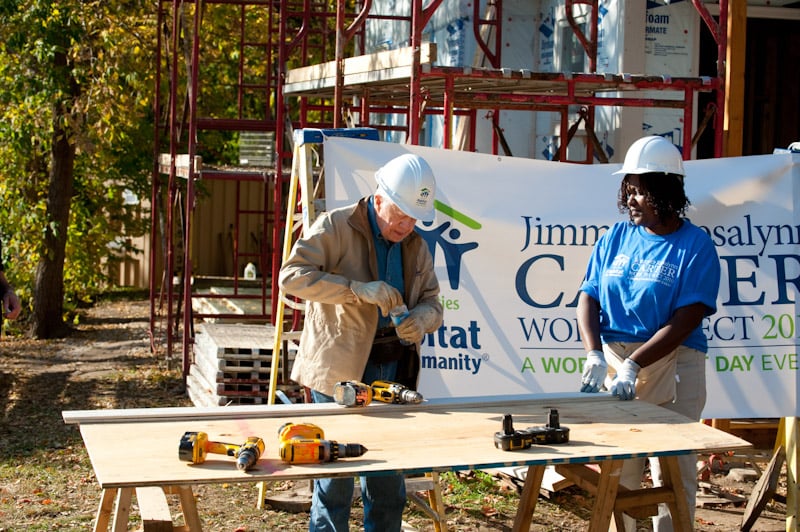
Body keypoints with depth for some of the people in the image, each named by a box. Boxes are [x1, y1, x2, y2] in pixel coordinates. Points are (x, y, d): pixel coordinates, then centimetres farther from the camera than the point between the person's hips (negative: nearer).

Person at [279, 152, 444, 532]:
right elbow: (291, 276, -18)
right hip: (340, 366, -6)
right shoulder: (334, 227, -8)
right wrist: (358, 289, -26)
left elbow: (432, 302, 14)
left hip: (394, 368, 6)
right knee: (336, 470, -1)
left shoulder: (416, 246, 12)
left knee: (389, 475, 11)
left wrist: (421, 319, -12)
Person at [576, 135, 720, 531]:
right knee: (618, 470, 11)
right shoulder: (616, 238, 7)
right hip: (615, 359, 4)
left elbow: (685, 320, -14)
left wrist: (634, 365, -25)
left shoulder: (695, 246, -7)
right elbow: (588, 298, 3)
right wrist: (594, 356, -15)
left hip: (672, 365, -4)